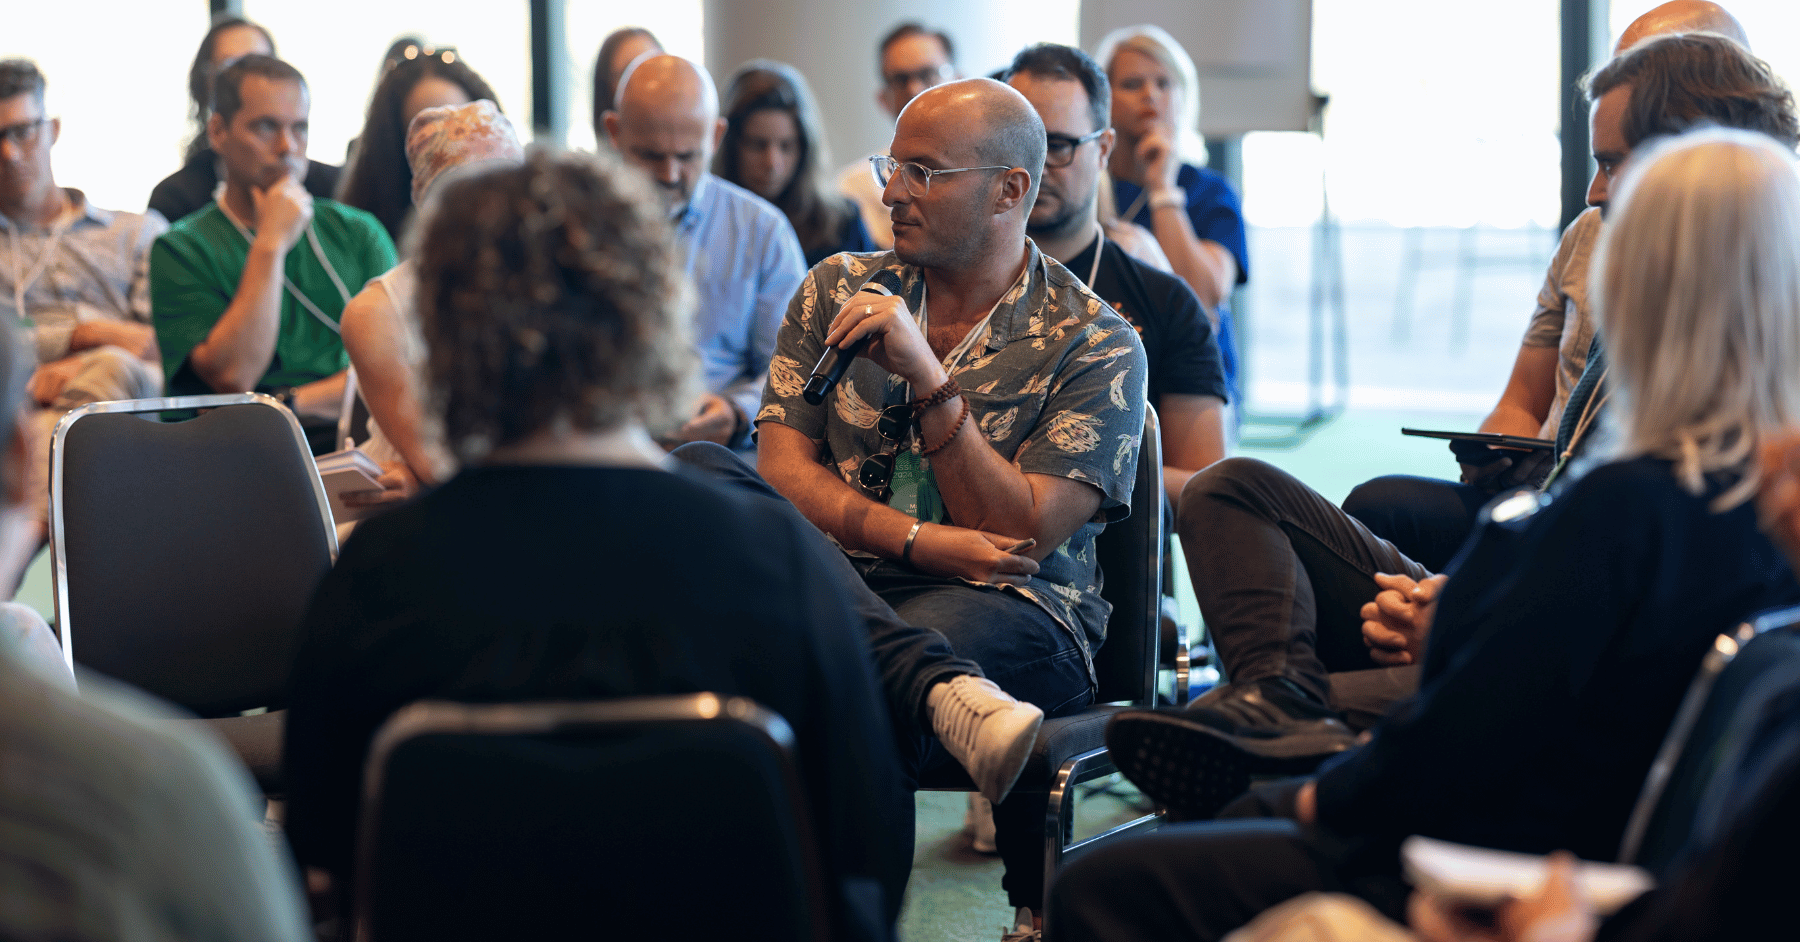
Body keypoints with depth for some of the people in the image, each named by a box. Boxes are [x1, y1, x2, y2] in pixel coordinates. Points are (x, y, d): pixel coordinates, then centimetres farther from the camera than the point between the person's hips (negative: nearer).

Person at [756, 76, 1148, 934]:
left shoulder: (1095, 344, 2)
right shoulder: (837, 291, 14)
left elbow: (1021, 533, -6)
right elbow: (783, 471, 6)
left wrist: (927, 376, -14)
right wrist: (916, 540, -10)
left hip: (1019, 606, -3)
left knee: (894, 661, -39)